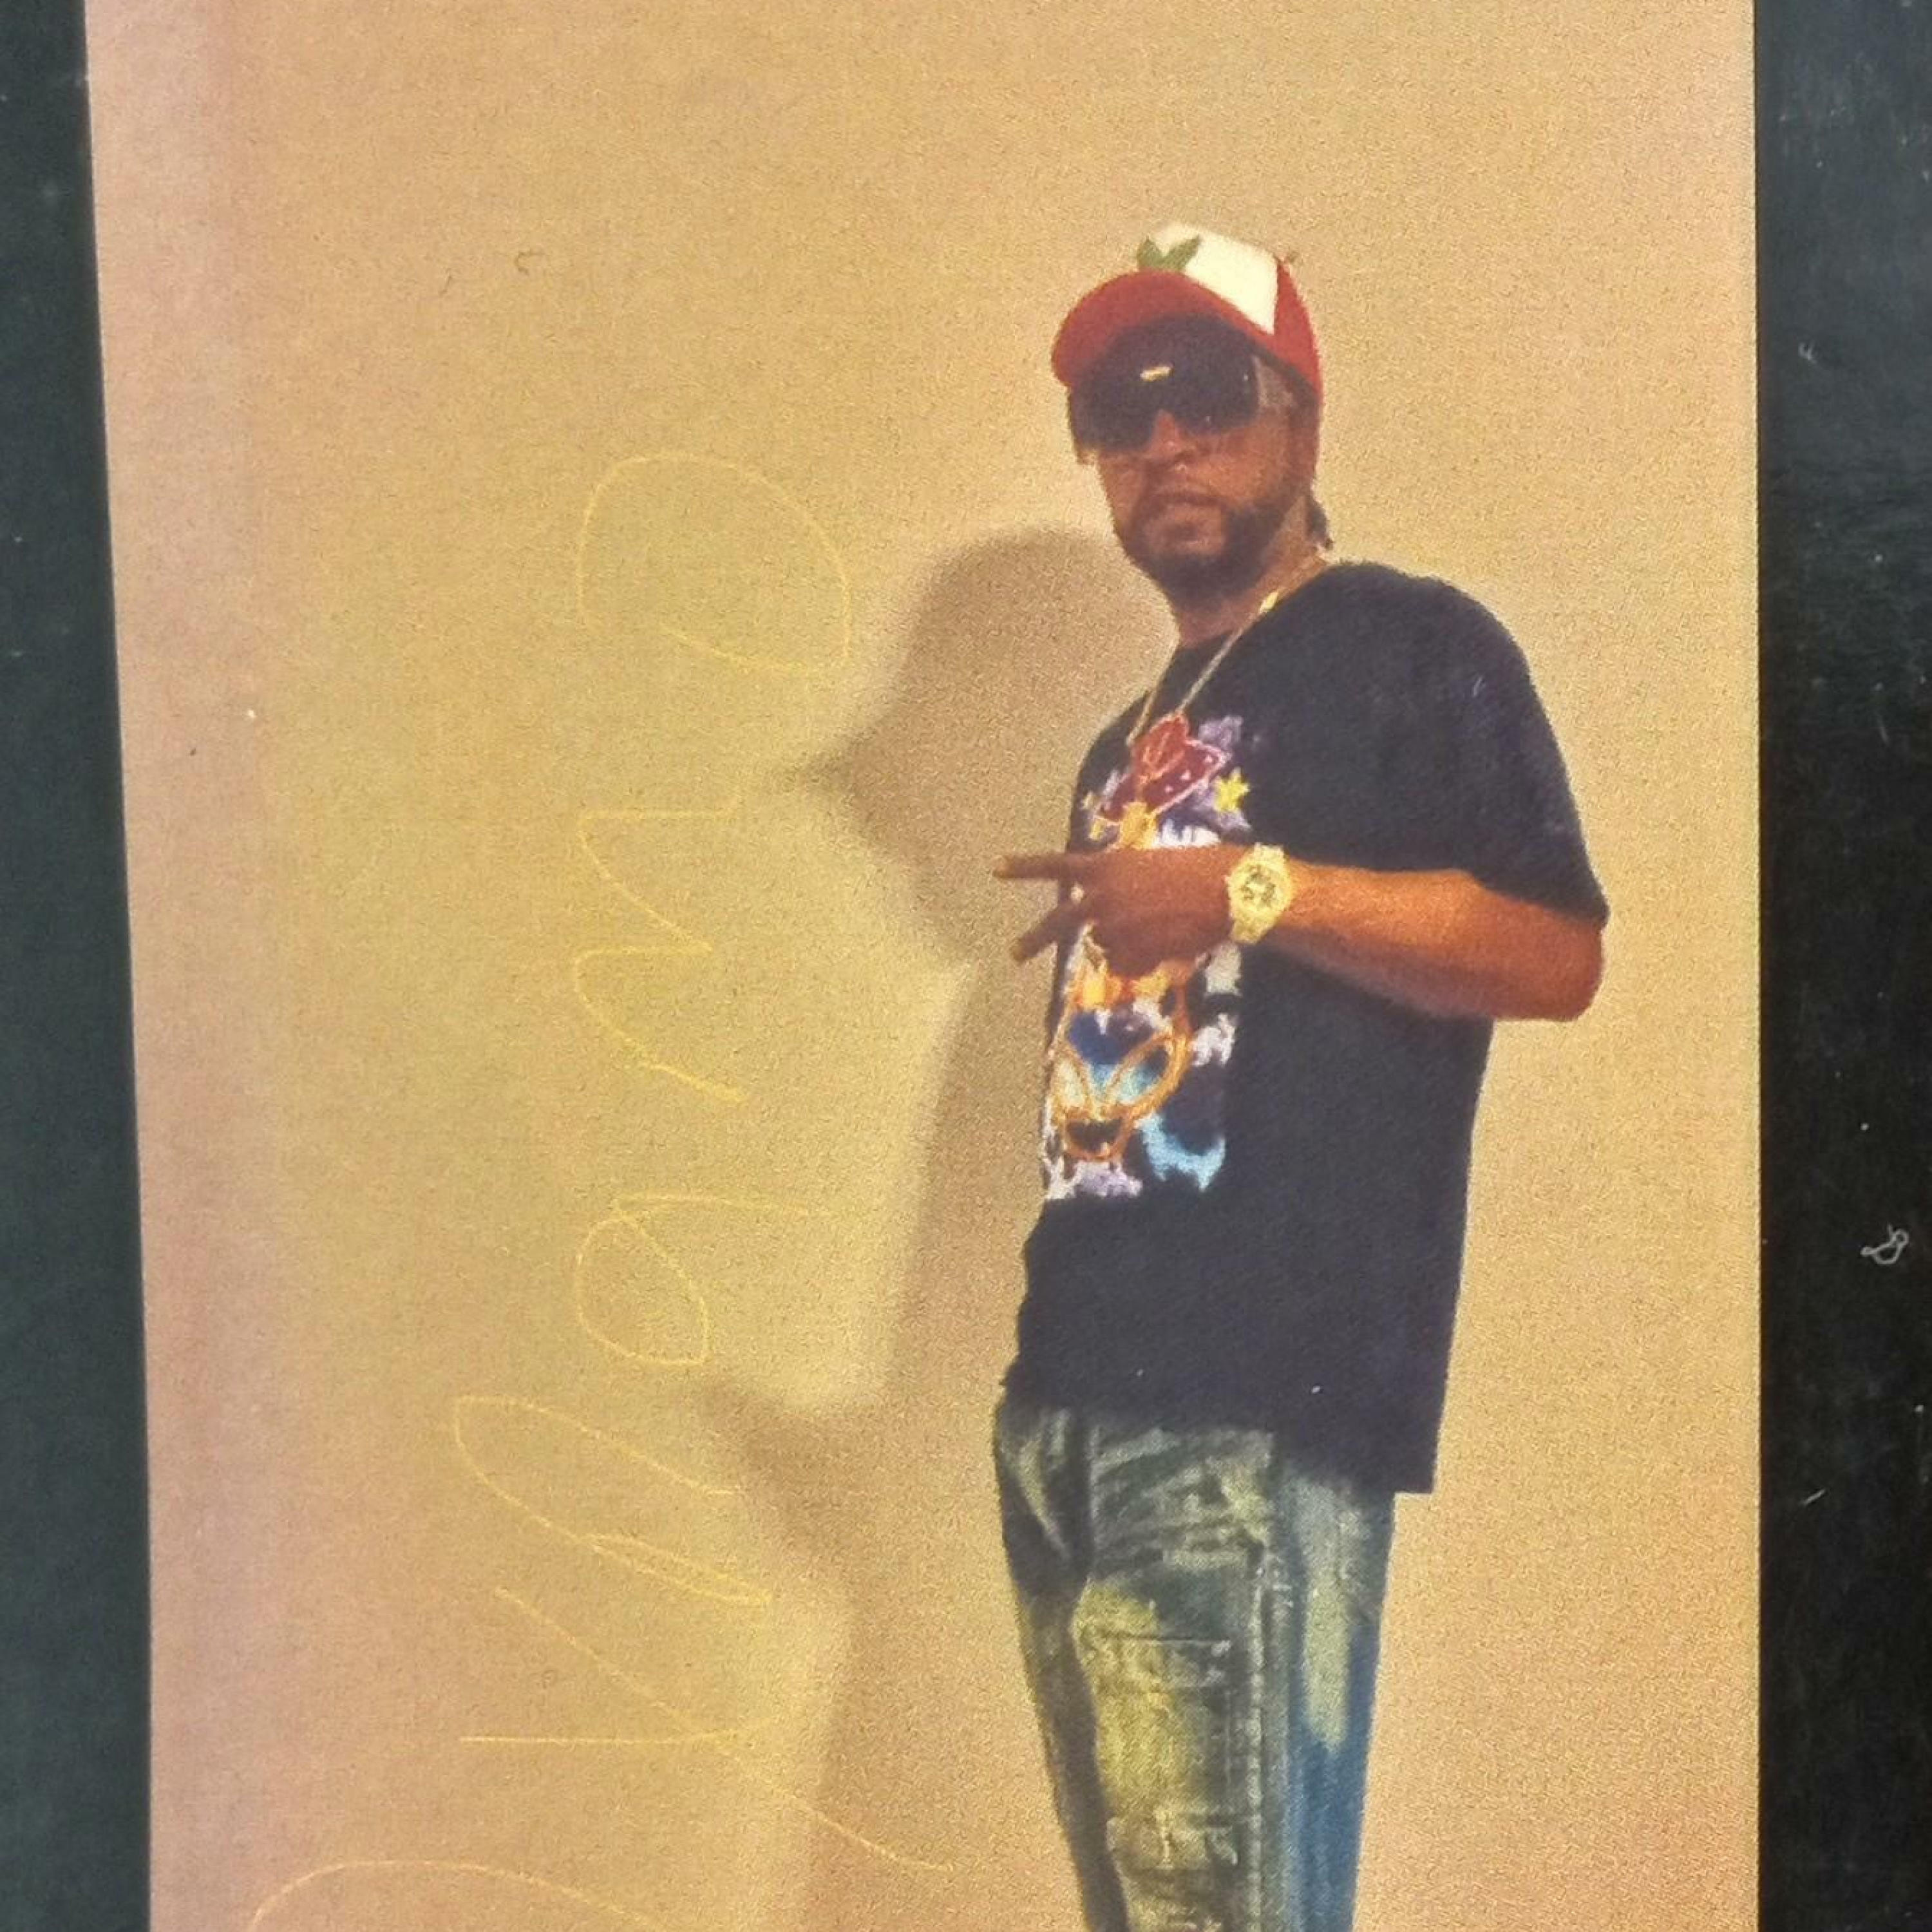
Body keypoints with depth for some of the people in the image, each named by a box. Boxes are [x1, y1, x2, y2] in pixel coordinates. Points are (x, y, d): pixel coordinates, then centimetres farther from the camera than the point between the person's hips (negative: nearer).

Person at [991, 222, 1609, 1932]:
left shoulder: (1412, 647, 1)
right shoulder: (1134, 740, 23)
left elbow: (1556, 952, -11)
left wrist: (1253, 889, -18)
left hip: (1254, 1400, -8)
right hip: (1073, 1392, 8)